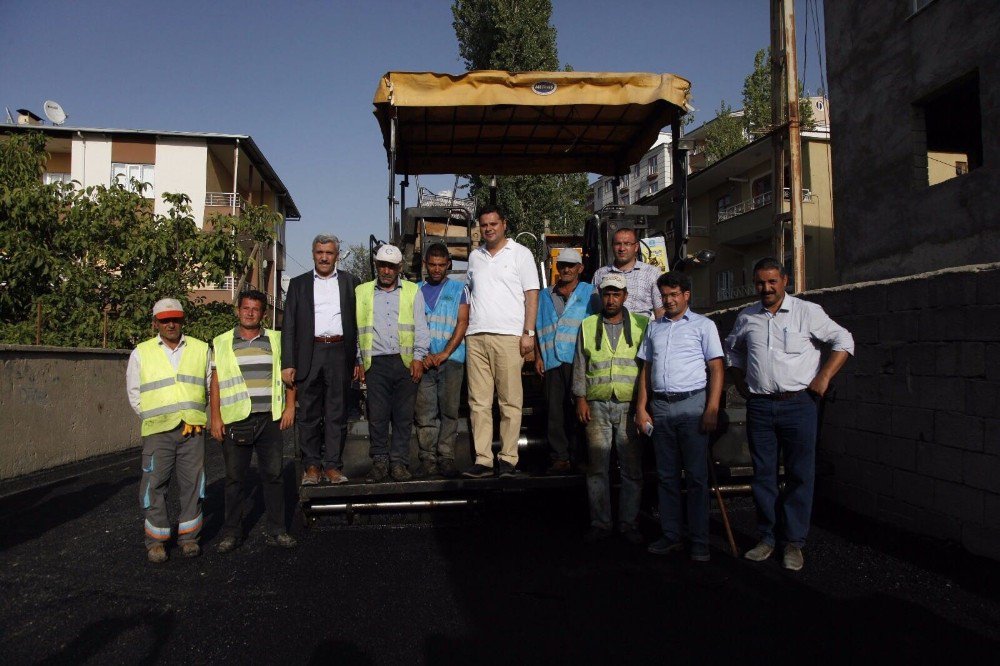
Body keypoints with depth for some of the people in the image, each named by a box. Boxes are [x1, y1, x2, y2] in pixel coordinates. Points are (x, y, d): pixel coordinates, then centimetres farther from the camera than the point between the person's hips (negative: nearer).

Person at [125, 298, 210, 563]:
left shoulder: (200, 349, 8)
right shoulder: (141, 353, 6)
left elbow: (211, 386, 13)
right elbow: (134, 392, 11)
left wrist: (196, 415, 5)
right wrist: (153, 417, 3)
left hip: (192, 429, 1)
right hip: (157, 431, -1)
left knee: (192, 483, 4)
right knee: (154, 485, 0)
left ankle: (188, 536, 16)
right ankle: (156, 540, 12)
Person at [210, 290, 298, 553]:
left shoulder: (276, 340, 10)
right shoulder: (221, 343, 8)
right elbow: (215, 383, 5)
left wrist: (290, 406, 1)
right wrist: (215, 417, -2)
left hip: (270, 418, 1)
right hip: (235, 420, -1)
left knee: (273, 474, 3)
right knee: (235, 477, 6)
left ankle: (276, 530, 12)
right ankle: (232, 532, 17)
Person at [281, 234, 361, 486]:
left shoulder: (350, 282, 11)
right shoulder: (299, 284, 11)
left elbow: (358, 322, 9)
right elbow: (289, 326, 6)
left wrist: (359, 360, 1)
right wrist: (287, 363, -3)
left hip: (340, 354, 0)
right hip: (310, 355, 0)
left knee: (337, 414, 3)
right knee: (308, 415, 4)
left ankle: (333, 465, 10)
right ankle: (311, 466, 13)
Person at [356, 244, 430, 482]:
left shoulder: (412, 291, 12)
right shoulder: (362, 292, 14)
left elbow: (421, 327, 7)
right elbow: (356, 328, 13)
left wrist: (418, 357, -4)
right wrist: (358, 360, 6)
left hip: (405, 362, 0)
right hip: (375, 362, 0)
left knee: (404, 415, 0)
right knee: (377, 415, 0)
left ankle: (399, 462, 7)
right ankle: (380, 462, 8)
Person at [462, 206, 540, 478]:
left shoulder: (520, 254, 6)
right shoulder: (475, 256, 19)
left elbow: (531, 294, 1)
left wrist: (528, 333, -8)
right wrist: (466, 327, 13)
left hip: (508, 336, -4)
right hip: (475, 336, 4)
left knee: (510, 401, -3)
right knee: (479, 402, 2)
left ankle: (508, 459, 4)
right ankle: (482, 460, 7)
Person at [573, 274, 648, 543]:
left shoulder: (641, 325, 6)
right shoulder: (588, 326, 10)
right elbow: (580, 365, 10)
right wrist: (581, 399, 2)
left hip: (630, 405, -1)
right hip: (597, 405, 1)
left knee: (632, 468, 4)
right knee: (597, 467, 4)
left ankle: (628, 523, 15)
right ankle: (600, 523, 14)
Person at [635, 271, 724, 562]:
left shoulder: (703, 325, 4)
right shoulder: (654, 327, 17)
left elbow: (717, 369, -2)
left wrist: (712, 409, -12)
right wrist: (641, 407, 8)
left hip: (692, 405, -4)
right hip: (660, 407, 4)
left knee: (696, 476, -1)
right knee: (666, 475, 8)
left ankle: (699, 541, 6)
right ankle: (671, 536, 16)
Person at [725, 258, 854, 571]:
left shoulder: (807, 312, -2)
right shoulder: (746, 317, 9)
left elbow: (843, 341, 0)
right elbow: (732, 350, 24)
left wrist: (824, 377, -7)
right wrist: (741, 385, 15)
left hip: (798, 404, -3)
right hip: (759, 406, 3)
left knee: (799, 475, 2)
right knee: (763, 475, 9)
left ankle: (794, 542, 12)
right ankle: (767, 537, 20)